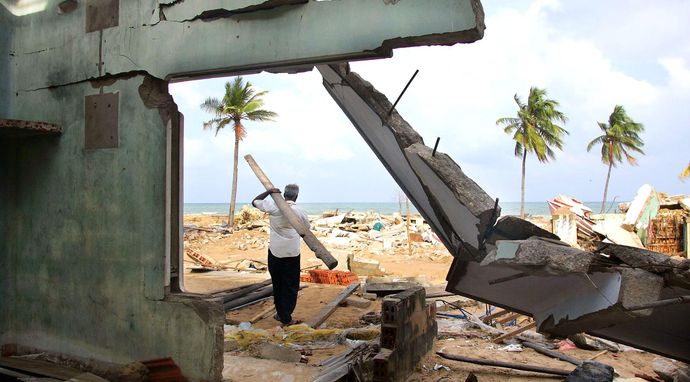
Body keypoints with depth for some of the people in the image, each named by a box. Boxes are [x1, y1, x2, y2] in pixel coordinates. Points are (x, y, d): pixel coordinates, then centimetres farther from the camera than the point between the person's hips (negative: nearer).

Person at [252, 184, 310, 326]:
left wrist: (268, 192, 5)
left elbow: (254, 201, 7)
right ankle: (286, 317, 10)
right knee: (291, 286, 8)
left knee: (277, 283, 14)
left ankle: (281, 313, 21)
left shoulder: (273, 207, -6)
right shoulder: (299, 211, -5)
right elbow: (307, 229, 11)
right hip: (292, 253, -1)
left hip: (275, 251, 1)